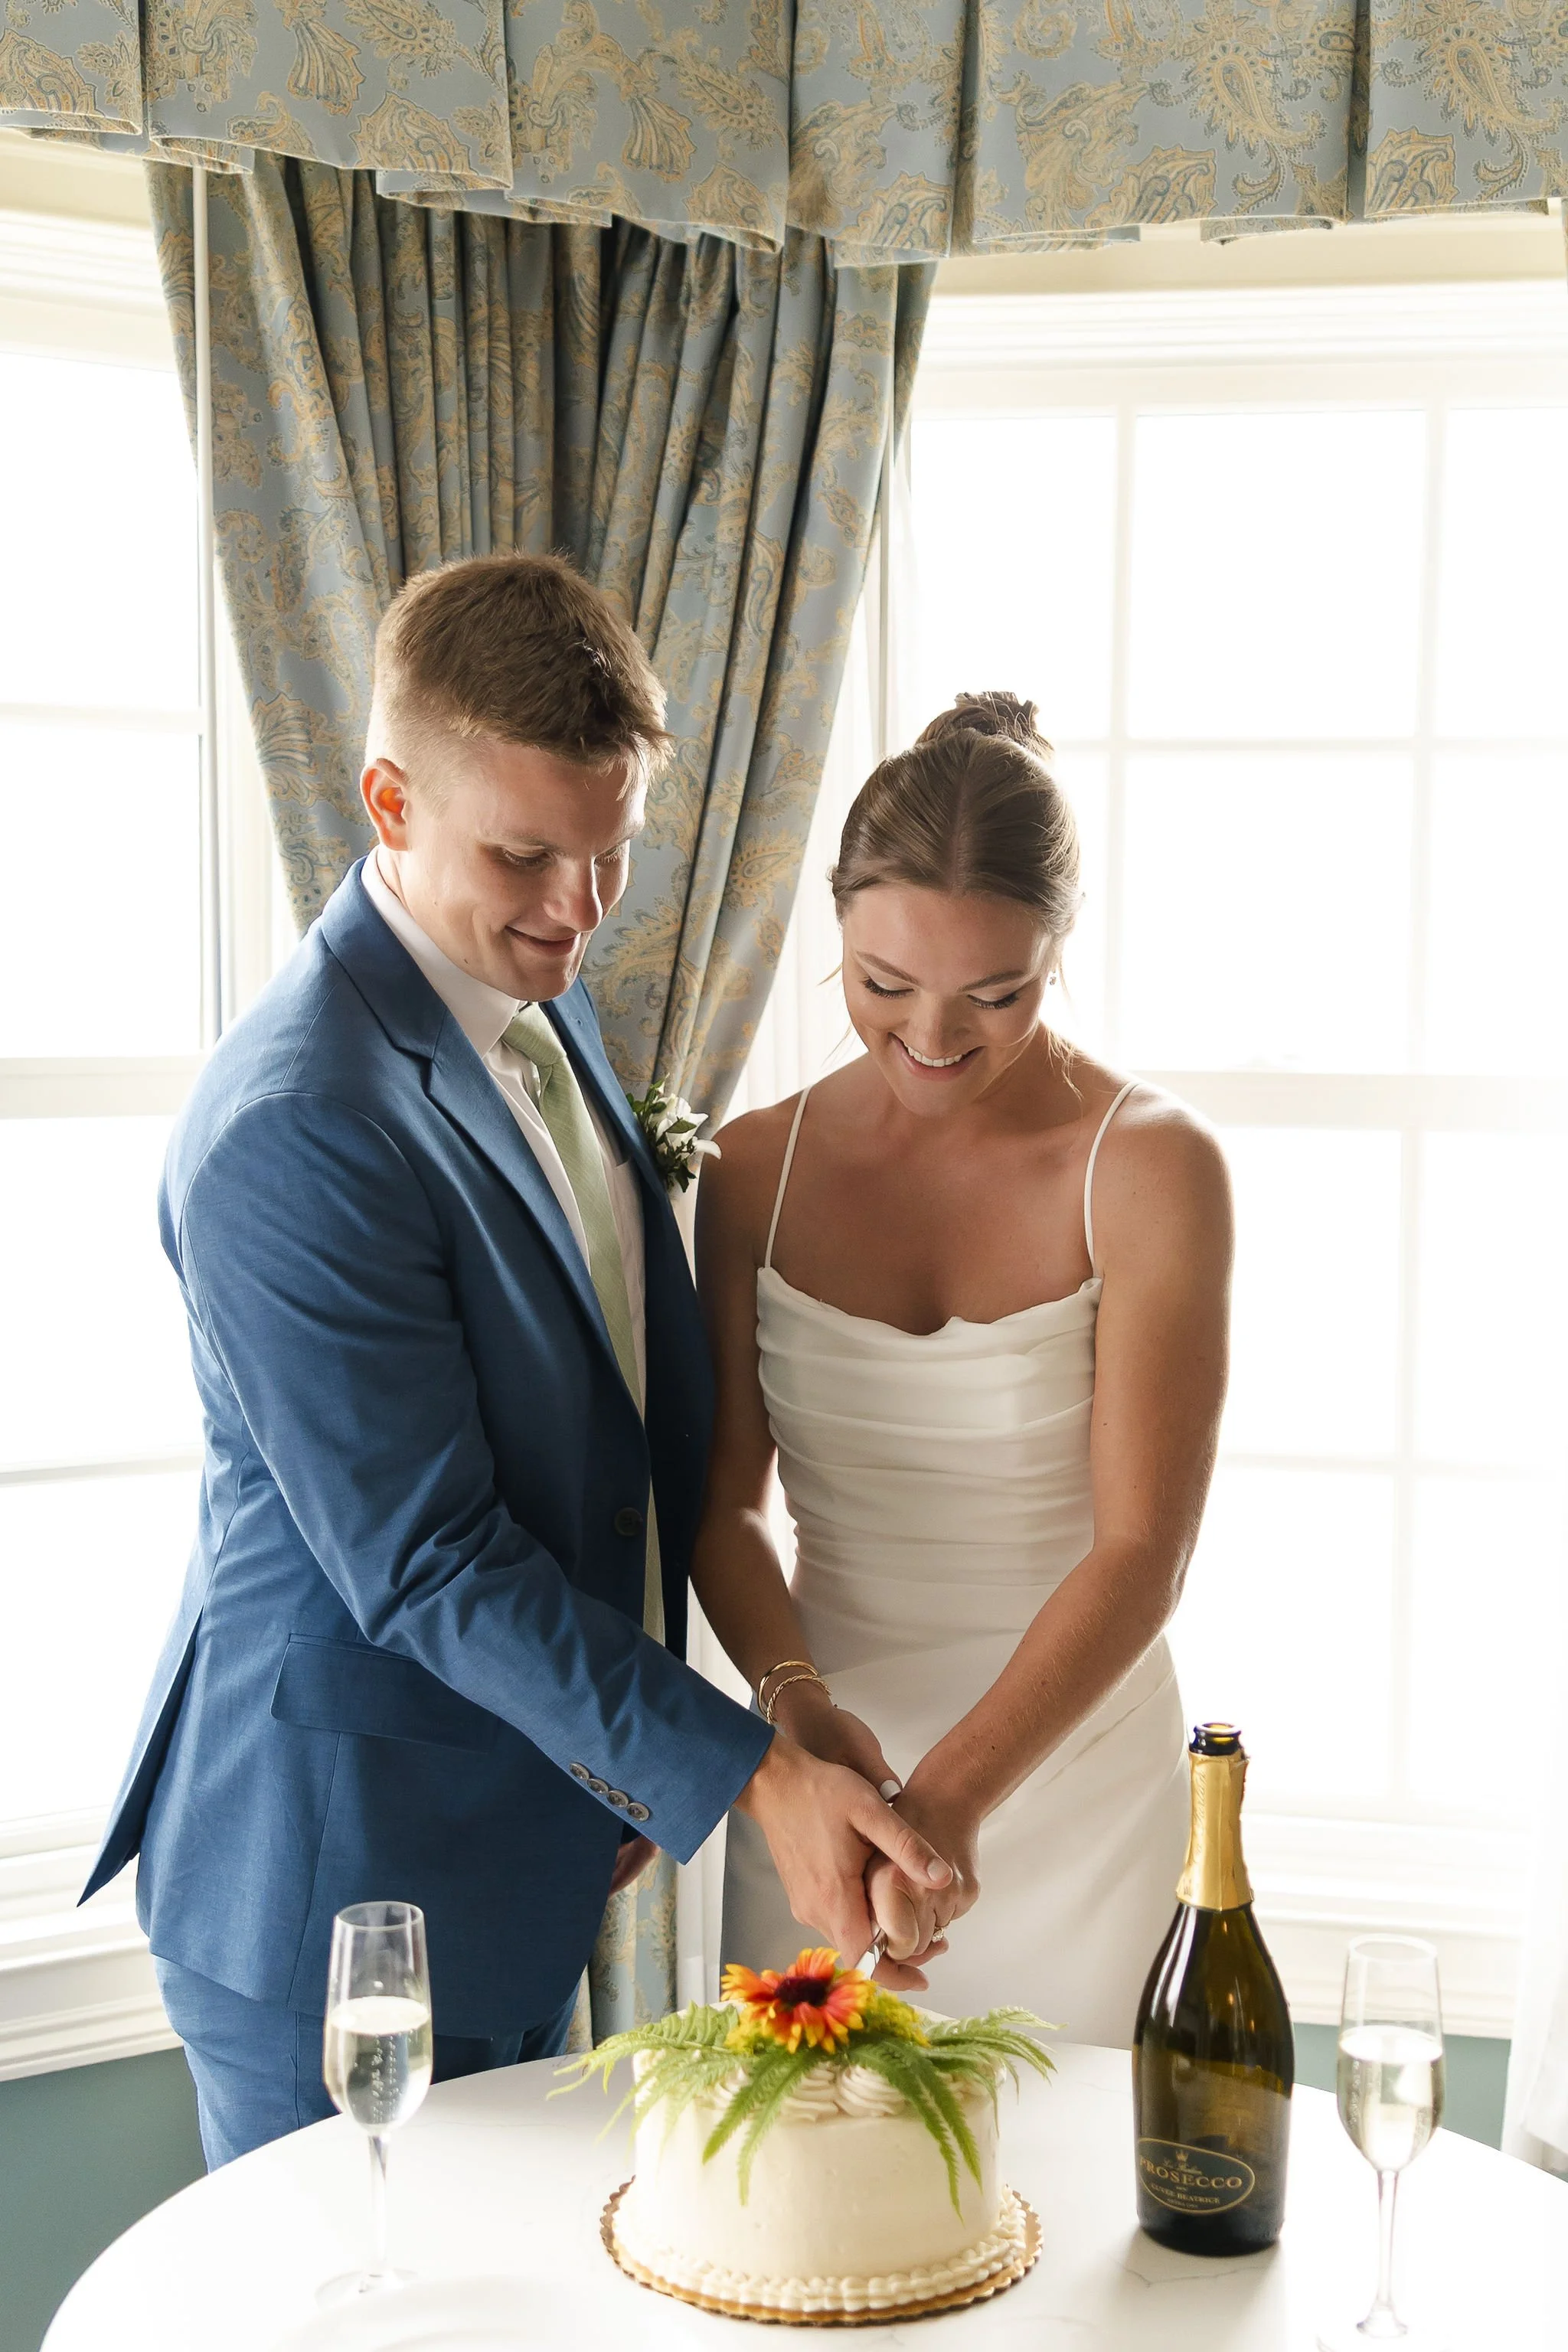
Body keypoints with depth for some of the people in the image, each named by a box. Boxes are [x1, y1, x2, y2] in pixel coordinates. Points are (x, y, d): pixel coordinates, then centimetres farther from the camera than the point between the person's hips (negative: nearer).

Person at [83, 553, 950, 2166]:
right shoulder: (290, 1131, -26)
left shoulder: (545, 1007, 4)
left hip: (529, 1835, 8)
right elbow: (423, 1567, -24)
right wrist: (745, 1774, -23)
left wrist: (634, 1763, 12)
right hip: (335, 1887, -8)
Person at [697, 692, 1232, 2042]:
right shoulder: (758, 1168, -2)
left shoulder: (1149, 1169, -12)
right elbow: (723, 1501, 1)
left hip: (1069, 1772, -2)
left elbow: (1141, 1552, -15)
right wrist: (795, 1697, -17)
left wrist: (952, 1797, -25)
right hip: (815, 1766, 3)